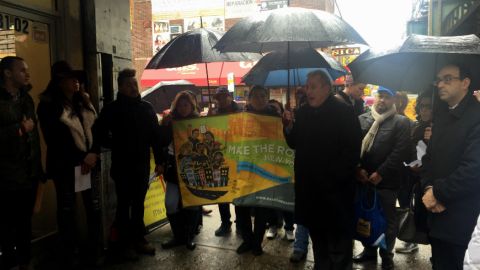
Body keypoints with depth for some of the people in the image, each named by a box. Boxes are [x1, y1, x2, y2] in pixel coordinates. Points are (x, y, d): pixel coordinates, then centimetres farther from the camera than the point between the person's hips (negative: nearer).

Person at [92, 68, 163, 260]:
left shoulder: (146, 108, 6)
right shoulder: (112, 109, -3)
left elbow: (156, 136, 6)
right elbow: (99, 133, -1)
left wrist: (158, 160, 4)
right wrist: (116, 146, -7)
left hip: (142, 165, 3)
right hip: (122, 166, -3)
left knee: (138, 204, 13)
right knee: (124, 205, 7)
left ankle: (139, 239, 25)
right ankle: (126, 244, 17)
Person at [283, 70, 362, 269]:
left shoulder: (344, 112, -9)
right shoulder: (303, 113, 9)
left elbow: (352, 150, -15)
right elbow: (295, 144, 13)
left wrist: (335, 178, -20)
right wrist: (289, 127, -5)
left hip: (334, 188, -6)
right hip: (308, 186, 6)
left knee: (338, 237, 6)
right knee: (316, 233, 20)